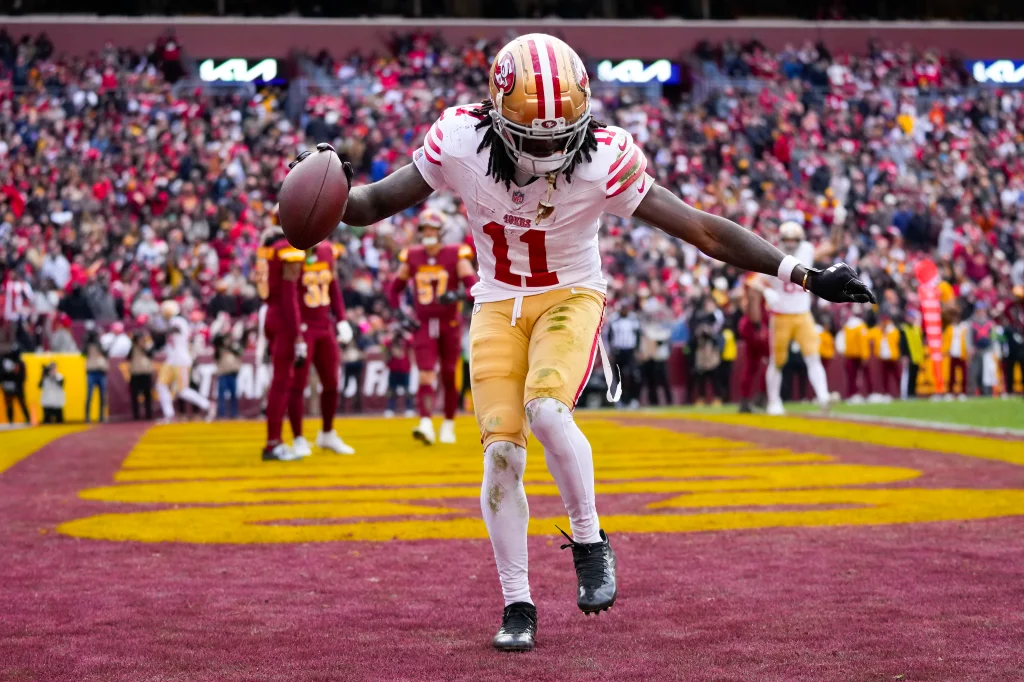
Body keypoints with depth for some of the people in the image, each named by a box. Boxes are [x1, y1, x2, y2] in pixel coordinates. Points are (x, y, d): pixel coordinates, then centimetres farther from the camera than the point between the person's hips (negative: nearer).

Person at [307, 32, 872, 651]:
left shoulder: (603, 162, -23)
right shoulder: (462, 146, -18)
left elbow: (705, 231, -19)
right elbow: (377, 204, -6)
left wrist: (805, 277, -22)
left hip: (571, 299, -2)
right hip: (498, 306, 2)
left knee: (546, 410, -29)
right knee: (502, 450, -7)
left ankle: (590, 543, -4)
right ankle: (518, 606, 8)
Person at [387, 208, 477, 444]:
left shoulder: (456, 255, -5)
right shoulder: (412, 257, 3)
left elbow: (473, 286, -12)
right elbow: (394, 289, 13)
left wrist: (456, 296, -32)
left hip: (450, 324, -1)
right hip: (423, 325, 1)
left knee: (449, 377, 9)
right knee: (425, 376, -13)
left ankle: (449, 425, 24)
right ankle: (426, 425, -27)